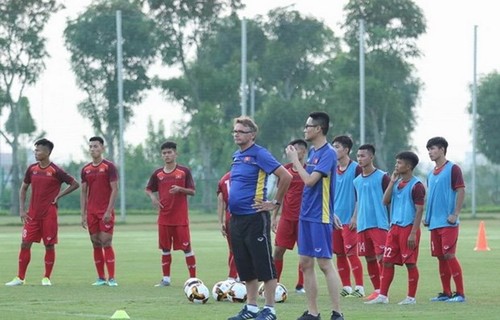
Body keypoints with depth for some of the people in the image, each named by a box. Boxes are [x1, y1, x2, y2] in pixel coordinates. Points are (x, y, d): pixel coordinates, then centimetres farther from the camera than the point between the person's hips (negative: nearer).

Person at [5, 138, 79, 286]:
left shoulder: (56, 171, -7)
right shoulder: (32, 169, 6)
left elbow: (74, 184, -1)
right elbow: (23, 188, 15)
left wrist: (58, 196, -6)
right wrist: (22, 209, 6)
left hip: (49, 214, -4)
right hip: (33, 213, 4)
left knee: (49, 245, 0)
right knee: (25, 244, 1)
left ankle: (47, 278, 10)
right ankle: (20, 278, 6)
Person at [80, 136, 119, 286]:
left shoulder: (109, 166, -4)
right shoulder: (85, 169, 11)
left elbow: (114, 189, -8)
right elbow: (83, 192, 13)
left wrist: (109, 211, -15)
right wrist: (83, 214, 6)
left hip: (106, 212, -5)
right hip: (92, 211, 5)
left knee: (106, 243, -9)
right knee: (96, 244, 5)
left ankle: (111, 278, -8)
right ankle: (101, 278, 9)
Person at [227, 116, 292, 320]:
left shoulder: (259, 155, -12)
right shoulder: (236, 156, 13)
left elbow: (285, 176, -18)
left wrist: (275, 203, -12)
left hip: (255, 218, -8)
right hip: (237, 218, 8)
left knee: (264, 265, -4)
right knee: (245, 267, 12)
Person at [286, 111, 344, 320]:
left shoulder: (328, 153, -14)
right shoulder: (312, 152, 13)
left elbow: (310, 180, -20)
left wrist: (294, 159, -11)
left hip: (320, 217, -9)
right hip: (306, 215, 9)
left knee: (325, 263, -9)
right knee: (305, 263, 9)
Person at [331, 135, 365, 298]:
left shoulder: (356, 169, -6)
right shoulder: (334, 170, 12)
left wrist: (355, 217, -12)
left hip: (349, 220, -6)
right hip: (335, 218, 6)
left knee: (351, 253, -9)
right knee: (339, 254, 6)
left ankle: (359, 287, -5)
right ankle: (346, 287, 13)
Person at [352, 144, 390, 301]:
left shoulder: (382, 177, -4)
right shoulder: (357, 181, 14)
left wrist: (391, 222, -7)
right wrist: (355, 220, 16)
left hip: (379, 224, -6)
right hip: (362, 225, 6)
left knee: (381, 257, -9)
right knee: (369, 258, 8)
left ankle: (383, 291, -7)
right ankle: (376, 289, 15)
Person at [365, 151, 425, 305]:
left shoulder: (416, 185, -9)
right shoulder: (397, 183, 14)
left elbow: (419, 210, -12)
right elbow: (385, 201, 9)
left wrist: (413, 233, -18)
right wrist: (392, 182, 1)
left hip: (408, 228, -8)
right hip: (394, 227, 8)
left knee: (410, 263, -2)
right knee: (387, 261, 5)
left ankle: (411, 297, 5)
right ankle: (383, 296, 9)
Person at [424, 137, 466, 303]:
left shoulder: (452, 169, -6)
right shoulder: (431, 173, 16)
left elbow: (461, 191, -11)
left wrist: (455, 214, -17)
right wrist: (427, 216, 14)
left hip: (448, 222, -8)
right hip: (434, 223, 8)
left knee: (449, 255, -11)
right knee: (440, 257, 8)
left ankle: (460, 293, -8)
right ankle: (446, 293, 14)